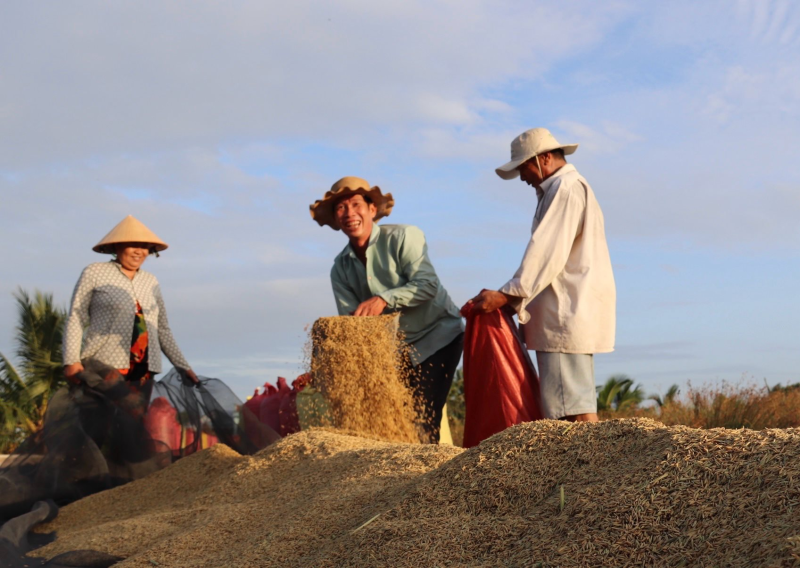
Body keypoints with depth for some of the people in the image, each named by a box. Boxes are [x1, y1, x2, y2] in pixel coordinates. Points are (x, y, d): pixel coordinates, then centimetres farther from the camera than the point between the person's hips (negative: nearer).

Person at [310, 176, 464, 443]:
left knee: (423, 417, -15)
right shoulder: (341, 268, 3)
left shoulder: (403, 237, -11)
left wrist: (384, 299, -33)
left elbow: (427, 284, -21)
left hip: (438, 336, -5)